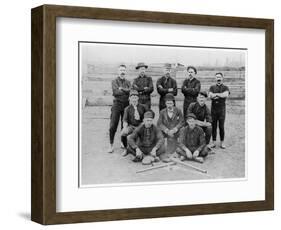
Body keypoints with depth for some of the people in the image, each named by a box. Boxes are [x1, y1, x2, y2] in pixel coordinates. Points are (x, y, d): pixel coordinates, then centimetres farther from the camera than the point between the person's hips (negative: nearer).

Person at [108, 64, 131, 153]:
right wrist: (126, 91, -8)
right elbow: (115, 92, -12)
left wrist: (122, 89, -13)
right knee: (113, 126, -7)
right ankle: (111, 145, -2)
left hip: (126, 105, 3)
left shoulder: (128, 82, 13)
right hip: (117, 104, -3)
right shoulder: (114, 81, 4)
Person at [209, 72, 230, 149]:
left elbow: (226, 95, -14)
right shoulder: (212, 87, 13)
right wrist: (221, 95, -13)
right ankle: (214, 142, 8)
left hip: (221, 109, -2)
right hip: (213, 108, 2)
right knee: (213, 126, 1)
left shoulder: (225, 88, 7)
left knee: (221, 126, -3)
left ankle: (222, 143, 5)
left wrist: (216, 94, -10)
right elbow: (210, 96, -5)